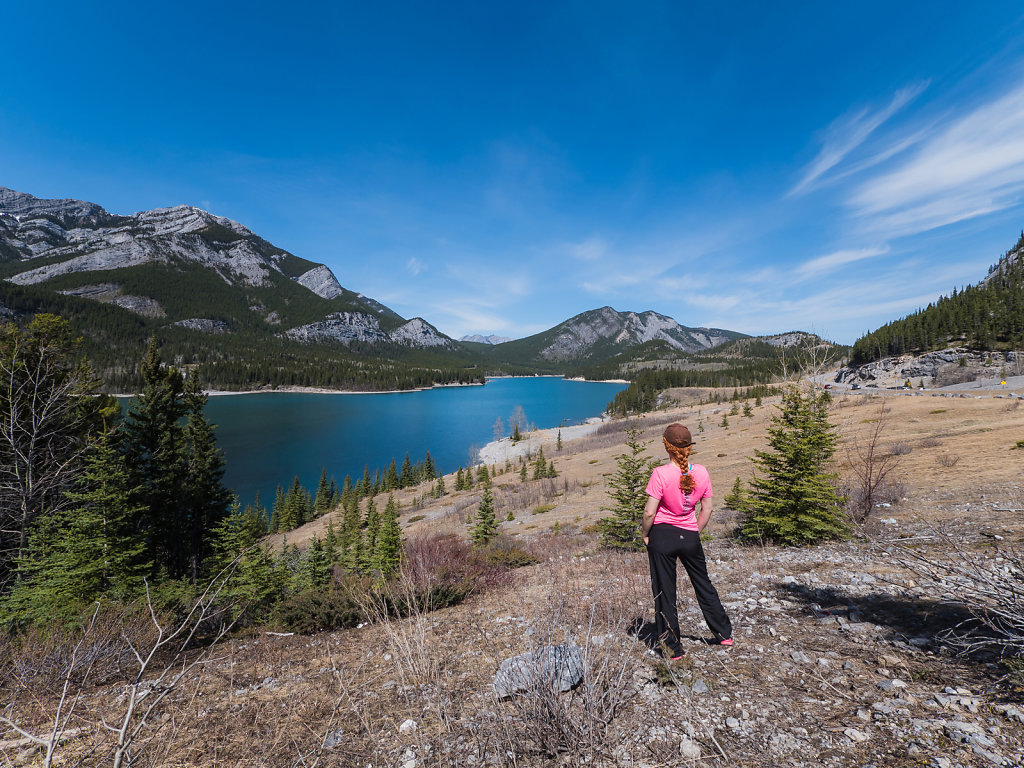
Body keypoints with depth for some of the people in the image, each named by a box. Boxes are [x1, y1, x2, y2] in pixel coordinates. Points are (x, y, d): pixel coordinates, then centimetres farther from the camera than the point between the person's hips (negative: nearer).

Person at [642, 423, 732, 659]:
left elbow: (649, 511, -18)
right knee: (704, 585, 25)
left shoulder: (661, 473, -20)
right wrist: (695, 532, 15)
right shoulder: (701, 472, -6)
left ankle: (674, 648, 20)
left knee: (664, 592, 10)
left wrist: (646, 534, -1)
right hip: (690, 537, 4)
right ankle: (724, 633, 41)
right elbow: (707, 509, 3)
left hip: (662, 535, -4)